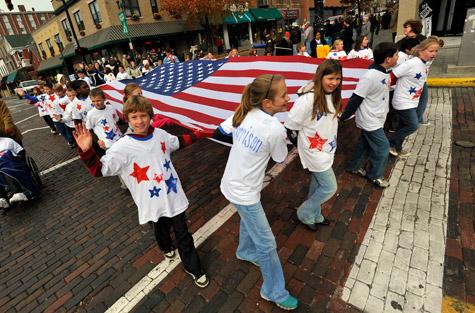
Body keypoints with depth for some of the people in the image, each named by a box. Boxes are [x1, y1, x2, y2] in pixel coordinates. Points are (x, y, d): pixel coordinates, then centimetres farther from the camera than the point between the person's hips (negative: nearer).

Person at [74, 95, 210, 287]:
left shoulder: (160, 134, -5)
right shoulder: (122, 147, -18)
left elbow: (177, 142, 16)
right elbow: (99, 170, -21)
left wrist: (197, 135, 21)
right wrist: (86, 151, -37)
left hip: (173, 195, 2)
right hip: (154, 203, -2)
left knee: (183, 234, 13)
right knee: (161, 230, 25)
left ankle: (193, 267, 35)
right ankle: (166, 248, 60)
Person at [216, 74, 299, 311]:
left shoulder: (243, 114, -6)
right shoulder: (275, 129, -25)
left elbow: (218, 133, 4)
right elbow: (280, 159, -7)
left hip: (231, 184, 8)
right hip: (244, 193, -8)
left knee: (248, 218, 33)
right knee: (267, 244, 10)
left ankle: (246, 252, 60)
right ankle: (275, 292, 32)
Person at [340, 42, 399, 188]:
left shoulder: (385, 71, 1)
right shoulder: (370, 76, -26)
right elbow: (356, 99, -23)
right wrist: (343, 117, -18)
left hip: (376, 118, 9)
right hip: (370, 120, -8)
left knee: (365, 144, 20)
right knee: (382, 147, 2)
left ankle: (354, 166, 39)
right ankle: (375, 175, 22)